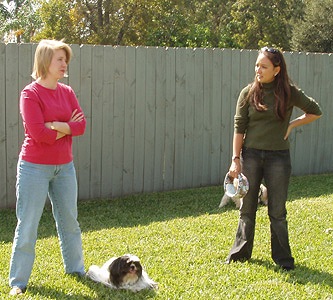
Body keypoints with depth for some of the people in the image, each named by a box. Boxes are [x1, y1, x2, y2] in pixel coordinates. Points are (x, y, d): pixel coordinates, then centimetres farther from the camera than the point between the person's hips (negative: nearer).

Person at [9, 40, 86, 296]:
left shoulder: (67, 92, 6)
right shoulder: (30, 93, -12)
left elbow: (81, 125, -3)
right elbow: (38, 132, -21)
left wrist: (55, 125, -17)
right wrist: (67, 128, -9)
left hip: (64, 166, 6)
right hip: (35, 167, -6)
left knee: (70, 219, 17)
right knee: (28, 224, -1)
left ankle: (76, 268, 33)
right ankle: (18, 281, 10)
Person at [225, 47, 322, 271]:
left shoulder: (289, 93, -3)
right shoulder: (248, 93, -1)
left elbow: (315, 111, 10)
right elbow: (239, 128, -1)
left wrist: (292, 125, -1)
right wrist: (235, 159, -6)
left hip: (278, 157, -1)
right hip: (251, 155, 1)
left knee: (277, 212, 5)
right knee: (247, 208, 10)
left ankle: (282, 258, 17)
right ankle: (241, 252, 22)